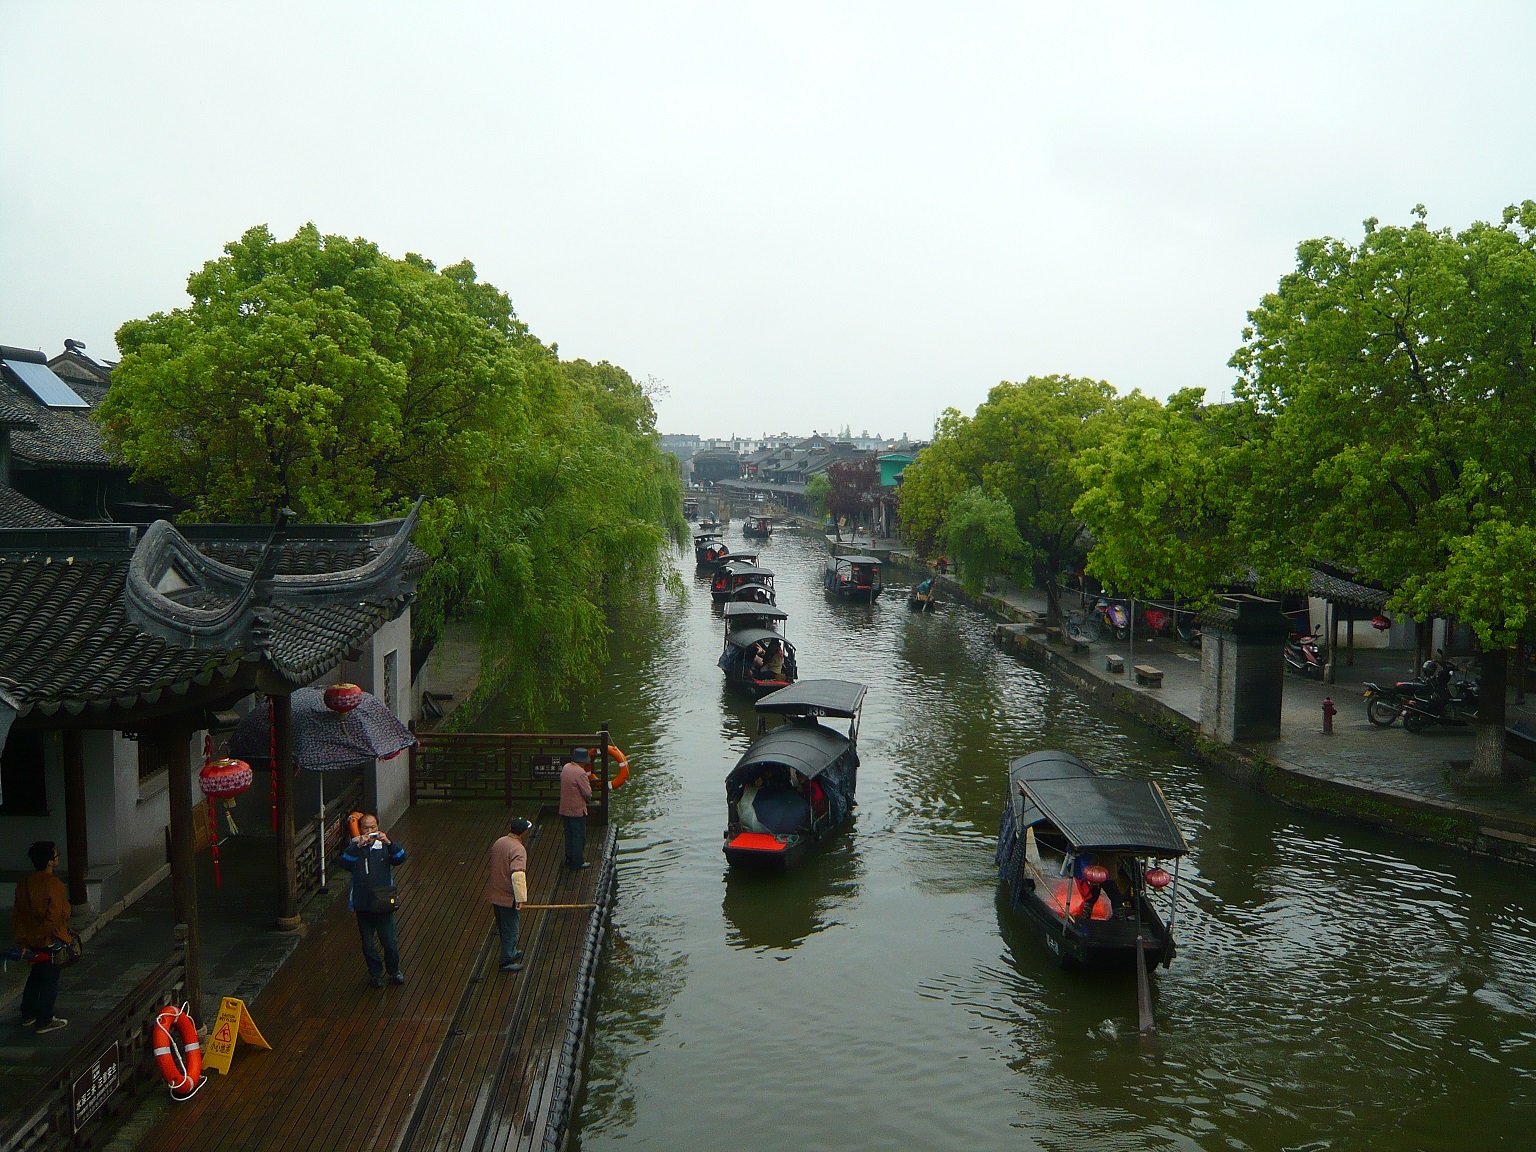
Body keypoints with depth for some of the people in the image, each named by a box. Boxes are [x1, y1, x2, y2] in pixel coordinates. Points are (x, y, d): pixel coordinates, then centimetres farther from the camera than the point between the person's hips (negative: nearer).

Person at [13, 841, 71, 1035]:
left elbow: (17, 915, 6)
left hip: (31, 940, 7)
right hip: (51, 941, -7)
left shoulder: (24, 885, 0)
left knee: (35, 976, 24)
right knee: (50, 980, 6)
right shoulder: (54, 885, -22)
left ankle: (28, 1015, 35)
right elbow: (55, 916, -26)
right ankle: (44, 1022, 12)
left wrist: (23, 939, 14)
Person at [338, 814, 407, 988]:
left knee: (390, 941, 3)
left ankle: (394, 970, 25)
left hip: (384, 903, 0)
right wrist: (358, 846, -32)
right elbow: (345, 863, -19)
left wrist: (388, 843, -29)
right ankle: (375, 973, 30)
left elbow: (400, 859, -14)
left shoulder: (385, 846, 2)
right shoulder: (354, 848, 0)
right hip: (363, 906, 0)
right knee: (368, 944, 10)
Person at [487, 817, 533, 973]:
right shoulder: (518, 849, -25)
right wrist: (521, 898, -28)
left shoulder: (498, 842, 1)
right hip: (508, 897, -8)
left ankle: (511, 952, 41)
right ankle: (507, 961, 17)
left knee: (503, 927, 23)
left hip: (494, 893, 8)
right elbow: (518, 875, -33)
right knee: (510, 929, 7)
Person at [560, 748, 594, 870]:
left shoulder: (566, 767, 3)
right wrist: (588, 797, 3)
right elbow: (587, 793, -21)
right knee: (579, 837, 4)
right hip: (577, 810, -8)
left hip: (565, 809, 8)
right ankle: (578, 862, 11)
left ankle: (569, 859, 28)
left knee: (569, 835, 19)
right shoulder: (580, 773, -23)